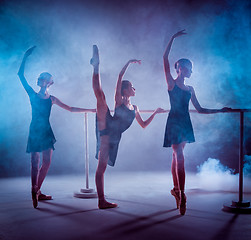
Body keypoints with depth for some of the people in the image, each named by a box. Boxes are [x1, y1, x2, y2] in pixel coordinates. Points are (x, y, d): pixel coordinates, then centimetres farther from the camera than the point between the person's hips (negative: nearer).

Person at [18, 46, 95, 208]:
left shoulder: (52, 99, 11)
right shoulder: (33, 95, 3)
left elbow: (70, 109, 16)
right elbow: (21, 75, -1)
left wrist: (90, 110, 15)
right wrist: (26, 57, -3)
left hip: (46, 131, 3)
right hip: (35, 130, -3)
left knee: (47, 162, -2)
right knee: (35, 162, -8)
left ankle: (36, 192, 7)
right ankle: (35, 191, -9)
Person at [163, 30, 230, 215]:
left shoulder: (190, 89, 16)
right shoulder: (171, 83, 0)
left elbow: (199, 109, 17)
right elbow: (165, 58, -9)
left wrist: (219, 111, 15)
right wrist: (173, 38, -9)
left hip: (185, 123, 6)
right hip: (174, 122, -6)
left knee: (177, 156, 14)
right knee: (179, 157, -13)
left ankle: (176, 189, 24)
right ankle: (181, 195, -14)